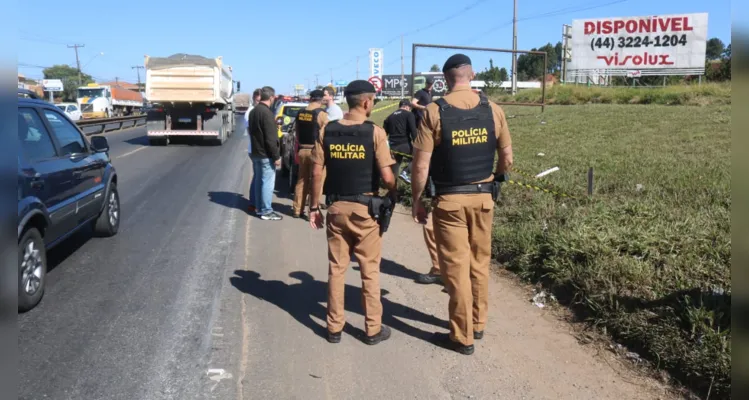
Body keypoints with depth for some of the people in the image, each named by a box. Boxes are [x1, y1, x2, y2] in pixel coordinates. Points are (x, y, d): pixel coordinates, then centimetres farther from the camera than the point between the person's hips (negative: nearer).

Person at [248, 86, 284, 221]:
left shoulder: (253, 111, 10)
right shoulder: (266, 113, -20)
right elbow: (271, 138, -22)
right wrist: (276, 156, -18)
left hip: (255, 152, 10)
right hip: (265, 154, -10)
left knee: (257, 179, 20)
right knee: (267, 182, -4)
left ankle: (254, 204, 31)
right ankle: (266, 211, 0)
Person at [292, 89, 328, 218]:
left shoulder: (300, 113, 6)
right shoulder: (322, 114, -11)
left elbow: (297, 134, 12)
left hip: (302, 150, 6)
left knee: (301, 180, 14)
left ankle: (297, 210, 19)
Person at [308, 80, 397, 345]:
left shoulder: (326, 132, 0)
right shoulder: (375, 132, -11)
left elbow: (317, 174, 2)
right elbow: (387, 177, -13)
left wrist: (314, 207, 11)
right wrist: (394, 193, 8)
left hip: (336, 207, 3)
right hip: (365, 208, -3)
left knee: (336, 268, 12)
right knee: (370, 270, 8)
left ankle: (334, 327, 21)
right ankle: (373, 329, 18)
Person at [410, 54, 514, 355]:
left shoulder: (435, 112, -11)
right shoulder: (492, 110, -1)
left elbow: (421, 165, -12)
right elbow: (507, 159, 5)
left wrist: (416, 201, 0)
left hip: (450, 199, -4)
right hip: (483, 197, 4)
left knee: (456, 268, 5)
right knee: (480, 263, 18)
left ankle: (462, 337, 14)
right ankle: (478, 323, 32)